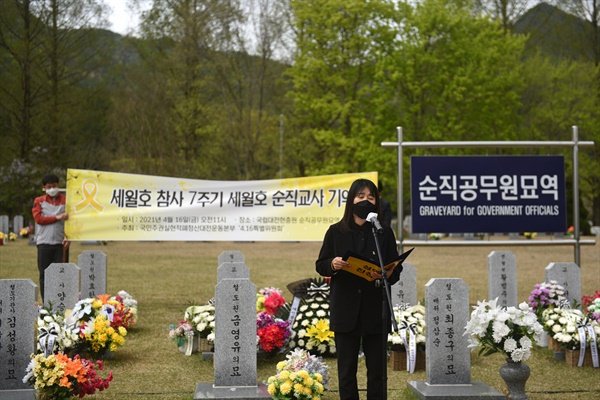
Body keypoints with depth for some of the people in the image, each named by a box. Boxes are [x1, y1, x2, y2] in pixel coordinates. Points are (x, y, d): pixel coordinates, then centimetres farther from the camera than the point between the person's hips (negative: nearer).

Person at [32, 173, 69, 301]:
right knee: (44, 275, 1)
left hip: (61, 243, 0)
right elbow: (38, 218, -4)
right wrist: (57, 217, -11)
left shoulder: (66, 200, 9)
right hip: (44, 243, 1)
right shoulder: (39, 201, 11)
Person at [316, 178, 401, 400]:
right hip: (345, 310, 0)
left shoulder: (384, 232, 7)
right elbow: (320, 265, 7)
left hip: (376, 309, 0)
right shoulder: (336, 232, 6)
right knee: (346, 369, 4)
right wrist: (333, 265, -15)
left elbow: (396, 270, 5)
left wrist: (386, 275, -17)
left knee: (376, 369, 2)